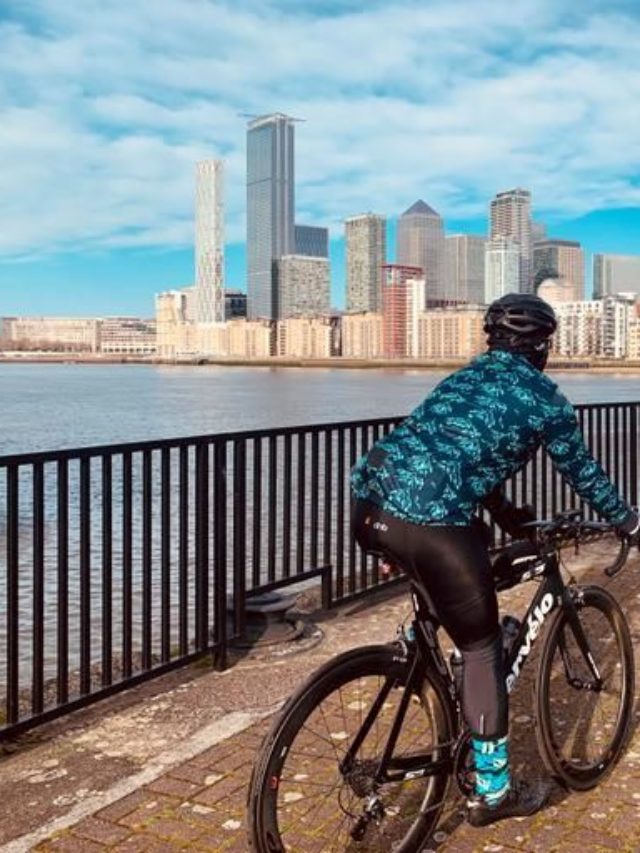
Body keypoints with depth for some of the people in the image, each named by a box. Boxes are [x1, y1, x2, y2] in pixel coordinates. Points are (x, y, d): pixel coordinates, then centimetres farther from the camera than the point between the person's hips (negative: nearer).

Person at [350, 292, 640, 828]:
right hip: (429, 520, -6)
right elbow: (583, 473, 23)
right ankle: (494, 792, 23)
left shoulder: (465, 377, 28)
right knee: (483, 650, 12)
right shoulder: (543, 396, 11)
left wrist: (508, 515, 52)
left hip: (369, 502, 7)